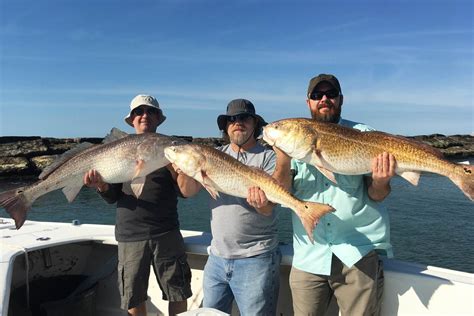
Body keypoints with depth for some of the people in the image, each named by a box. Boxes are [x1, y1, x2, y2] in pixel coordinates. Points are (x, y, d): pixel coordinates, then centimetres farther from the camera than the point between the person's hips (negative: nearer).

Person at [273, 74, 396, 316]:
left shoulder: (364, 135, 2)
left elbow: (376, 196, 0)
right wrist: (283, 161, -21)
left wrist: (381, 182, -23)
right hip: (308, 253, 2)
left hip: (358, 251, -1)